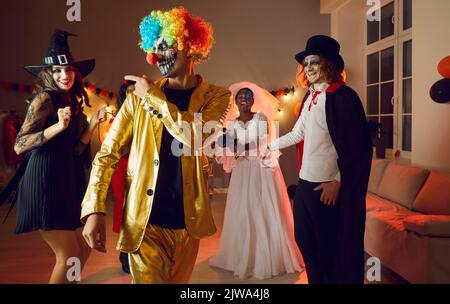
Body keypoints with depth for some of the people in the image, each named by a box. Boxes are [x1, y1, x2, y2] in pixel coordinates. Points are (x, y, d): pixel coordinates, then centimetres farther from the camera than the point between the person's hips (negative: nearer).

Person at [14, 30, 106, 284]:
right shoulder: (45, 98, -9)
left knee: (84, 248, 13)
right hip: (46, 181, -8)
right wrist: (58, 126, -24)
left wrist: (94, 122, 1)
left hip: (68, 180, 8)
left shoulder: (73, 101, 14)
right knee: (69, 256, -4)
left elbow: (76, 150, 11)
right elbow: (19, 145, -16)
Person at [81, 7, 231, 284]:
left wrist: (152, 95, -12)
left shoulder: (216, 96, -1)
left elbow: (195, 135, -21)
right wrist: (94, 210, -11)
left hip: (187, 222, 2)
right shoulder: (139, 96, 1)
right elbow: (108, 154, 0)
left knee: (178, 281, 20)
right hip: (144, 222, -1)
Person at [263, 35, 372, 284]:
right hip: (305, 182, 8)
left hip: (328, 186, -8)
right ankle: (315, 280, 35)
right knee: (305, 241, 17)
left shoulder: (342, 96, -11)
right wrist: (271, 146, 30)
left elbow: (357, 145, -14)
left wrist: (338, 182, -12)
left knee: (330, 246, 4)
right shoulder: (311, 96, 11)